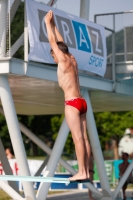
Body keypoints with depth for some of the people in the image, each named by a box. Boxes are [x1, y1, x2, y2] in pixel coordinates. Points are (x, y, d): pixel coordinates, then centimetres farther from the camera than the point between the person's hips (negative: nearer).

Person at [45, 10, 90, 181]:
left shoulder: (63, 61, -5)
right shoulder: (73, 60, 15)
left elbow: (53, 41, -2)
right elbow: (60, 42, 26)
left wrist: (48, 23, 7)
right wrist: (53, 24, 30)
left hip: (72, 103, -9)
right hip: (81, 102, 9)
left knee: (78, 137, -12)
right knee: (83, 137, 3)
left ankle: (82, 172, -16)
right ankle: (85, 171, 2)